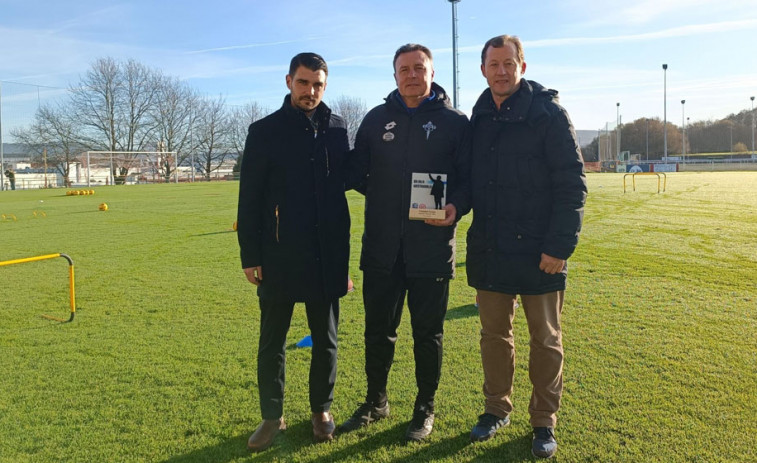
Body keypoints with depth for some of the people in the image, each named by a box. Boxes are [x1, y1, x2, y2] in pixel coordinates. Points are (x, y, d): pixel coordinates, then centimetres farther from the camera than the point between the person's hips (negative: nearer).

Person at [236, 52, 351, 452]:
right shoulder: (265, 131, 0)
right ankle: (272, 417, 25)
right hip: (279, 257, -1)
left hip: (327, 257, 2)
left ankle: (322, 409, 31)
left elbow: (346, 182, 8)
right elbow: (249, 200, -1)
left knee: (326, 339, 12)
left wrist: (343, 252, 4)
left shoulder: (337, 130, 6)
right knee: (272, 341, 8)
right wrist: (250, 256, -5)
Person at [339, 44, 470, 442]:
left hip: (431, 248, -2)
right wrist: (382, 199, -1)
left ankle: (425, 409, 28)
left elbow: (469, 178, -2)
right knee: (378, 329, 13)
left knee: (427, 332, 9)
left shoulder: (454, 122, 1)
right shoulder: (377, 119, 9)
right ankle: (375, 401, 33)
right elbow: (357, 170, 15)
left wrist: (456, 207, -19)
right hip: (381, 247, 3)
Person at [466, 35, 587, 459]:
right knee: (494, 334, 14)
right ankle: (497, 409, 32)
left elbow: (573, 184, -11)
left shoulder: (548, 113, -8)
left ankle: (545, 421, 25)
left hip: (539, 252, -4)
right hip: (489, 250, 5)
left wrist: (560, 246, -16)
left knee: (546, 340, 9)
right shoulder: (479, 118, 8)